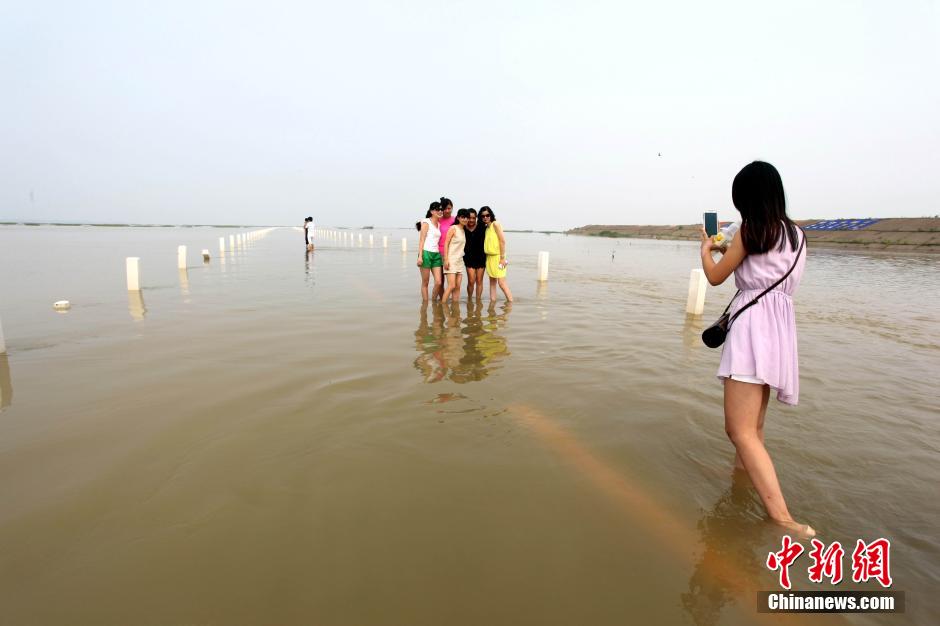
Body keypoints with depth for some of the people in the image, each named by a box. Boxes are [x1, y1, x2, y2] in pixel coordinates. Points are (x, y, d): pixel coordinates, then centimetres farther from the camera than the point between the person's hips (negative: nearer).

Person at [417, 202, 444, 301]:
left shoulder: (439, 224, 17)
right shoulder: (426, 222, 0)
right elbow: (421, 240, -5)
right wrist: (420, 256, -14)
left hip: (436, 254, 5)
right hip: (426, 253, -5)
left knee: (438, 282, -3)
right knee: (425, 282, 0)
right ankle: (425, 302, 8)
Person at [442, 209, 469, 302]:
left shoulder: (464, 230, 16)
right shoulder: (453, 228, -5)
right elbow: (446, 244, -10)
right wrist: (446, 259, -17)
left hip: (460, 261, 7)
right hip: (451, 260, -7)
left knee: (458, 287, 4)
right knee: (452, 286, -14)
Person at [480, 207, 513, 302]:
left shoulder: (495, 224, -8)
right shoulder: (486, 227, 14)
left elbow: (502, 241, -13)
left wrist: (502, 257, -16)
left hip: (497, 256, -8)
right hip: (489, 257, 8)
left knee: (501, 282, -11)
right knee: (492, 281, 9)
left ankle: (511, 302, -7)